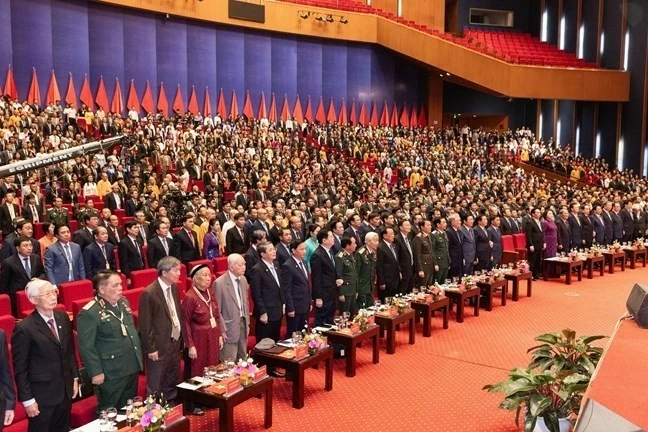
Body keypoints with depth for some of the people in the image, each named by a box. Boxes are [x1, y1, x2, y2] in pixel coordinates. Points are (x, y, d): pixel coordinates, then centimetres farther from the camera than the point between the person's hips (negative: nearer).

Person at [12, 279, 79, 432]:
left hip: (65, 390, 6)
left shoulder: (63, 317, 0)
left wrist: (75, 378, 11)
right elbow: (20, 369, -14)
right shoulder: (24, 328, -18)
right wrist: (27, 400, -12)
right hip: (42, 396, -6)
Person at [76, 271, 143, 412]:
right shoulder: (89, 313, -18)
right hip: (111, 374, -7)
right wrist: (96, 372, -17)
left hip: (132, 368, 7)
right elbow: (85, 346, -17)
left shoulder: (123, 302, 7)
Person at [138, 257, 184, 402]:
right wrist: (151, 349, -15)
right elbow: (145, 324, -16)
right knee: (155, 387, 7)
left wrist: (181, 339, 10)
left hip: (175, 343, 7)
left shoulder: (174, 287, 5)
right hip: (159, 346, -7)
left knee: (173, 384, 19)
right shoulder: (149, 293, -19)